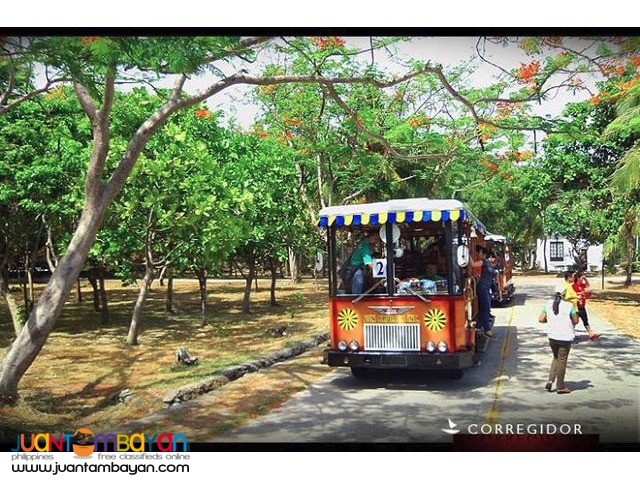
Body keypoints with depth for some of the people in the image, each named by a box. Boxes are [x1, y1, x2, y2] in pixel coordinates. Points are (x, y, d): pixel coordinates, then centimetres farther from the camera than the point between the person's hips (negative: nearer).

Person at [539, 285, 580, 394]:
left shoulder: (548, 304, -2)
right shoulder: (569, 305, -13)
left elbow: (541, 319, -2)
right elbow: (576, 321, -5)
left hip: (552, 336, 4)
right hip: (565, 337, -3)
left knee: (556, 358, 22)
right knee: (562, 360, 7)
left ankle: (550, 380, 10)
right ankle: (560, 386, 15)